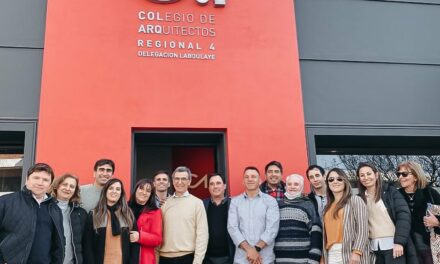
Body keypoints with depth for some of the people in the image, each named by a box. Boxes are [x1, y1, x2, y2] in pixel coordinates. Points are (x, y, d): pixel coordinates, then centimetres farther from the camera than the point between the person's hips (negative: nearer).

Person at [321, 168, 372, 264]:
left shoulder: (355, 200, 2)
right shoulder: (328, 207, 18)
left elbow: (362, 228, -6)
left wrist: (356, 252, -15)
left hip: (350, 253, -5)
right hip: (331, 254, 5)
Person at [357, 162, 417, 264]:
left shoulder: (390, 191, 0)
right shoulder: (360, 198, 9)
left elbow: (403, 215, -8)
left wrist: (399, 241, -17)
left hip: (393, 244, -3)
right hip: (374, 247, 3)